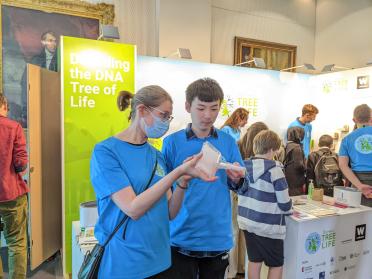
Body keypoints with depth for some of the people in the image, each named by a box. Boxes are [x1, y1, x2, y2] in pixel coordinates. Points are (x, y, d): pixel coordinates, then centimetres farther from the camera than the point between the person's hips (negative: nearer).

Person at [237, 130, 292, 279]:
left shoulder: (244, 166, -1)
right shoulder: (274, 170, -18)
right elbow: (284, 203, -14)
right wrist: (289, 209, 7)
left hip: (247, 221, 6)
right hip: (268, 225, -5)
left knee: (254, 260, 19)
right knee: (276, 264, 13)